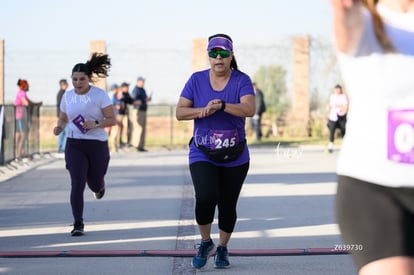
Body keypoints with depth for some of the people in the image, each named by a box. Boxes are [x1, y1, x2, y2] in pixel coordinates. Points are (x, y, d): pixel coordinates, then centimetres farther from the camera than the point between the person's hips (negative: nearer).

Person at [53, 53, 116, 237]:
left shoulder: (100, 95, -7)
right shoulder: (67, 96, 4)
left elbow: (112, 120, -7)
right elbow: (63, 118, 18)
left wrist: (95, 124, -24)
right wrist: (59, 126, -5)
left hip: (97, 145, -2)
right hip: (74, 145, 2)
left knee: (95, 184, 12)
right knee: (77, 184, -13)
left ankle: (99, 186, 53)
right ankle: (78, 224, -10)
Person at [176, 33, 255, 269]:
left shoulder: (241, 80, -3)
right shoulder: (197, 80, 2)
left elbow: (249, 109, -19)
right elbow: (179, 112, -2)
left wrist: (221, 106, -32)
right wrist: (203, 110, -19)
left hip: (235, 158, 1)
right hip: (202, 155, 0)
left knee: (228, 206, 8)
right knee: (206, 197, -22)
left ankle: (223, 248, 32)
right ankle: (206, 243, 3)